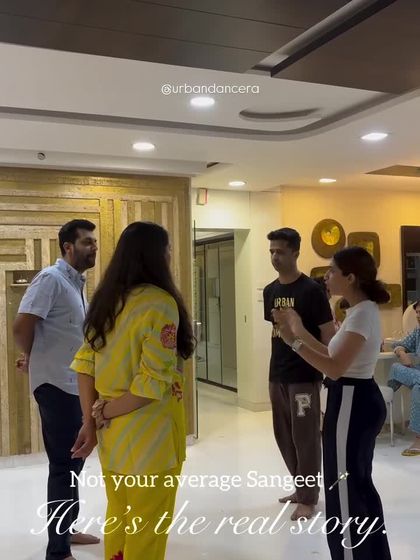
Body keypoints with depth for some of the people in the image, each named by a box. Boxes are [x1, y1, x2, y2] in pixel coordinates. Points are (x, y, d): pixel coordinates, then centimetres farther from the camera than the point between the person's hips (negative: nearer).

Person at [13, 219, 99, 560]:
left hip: (74, 384, 9)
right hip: (56, 384, -9)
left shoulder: (77, 283, 13)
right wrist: (32, 360, -5)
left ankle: (66, 529, 35)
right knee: (65, 464, -2)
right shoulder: (51, 279, -16)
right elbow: (22, 326, -22)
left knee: (73, 460, 18)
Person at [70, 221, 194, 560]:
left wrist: (90, 421, 2)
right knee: (146, 531, 10)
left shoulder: (106, 299, 5)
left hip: (111, 431, 7)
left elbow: (85, 363, 3)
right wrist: (104, 413, -10)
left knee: (118, 518, 23)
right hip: (148, 434, -7)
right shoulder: (160, 302, -18)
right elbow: (154, 381, -23)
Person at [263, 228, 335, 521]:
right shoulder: (270, 291, 8)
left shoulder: (311, 290, -12)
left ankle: (308, 498, 15)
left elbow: (328, 334, -11)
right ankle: (303, 486, 32)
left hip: (305, 376, -7)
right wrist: (275, 363, 15)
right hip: (277, 375, 7)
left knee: (306, 437, 1)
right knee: (284, 436, 15)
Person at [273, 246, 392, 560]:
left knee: (344, 490, 1)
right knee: (359, 485, 22)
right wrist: (300, 330, 11)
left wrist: (294, 341, -26)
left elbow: (335, 368, -27)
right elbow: (335, 356, 12)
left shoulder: (362, 314, -21)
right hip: (360, 401, 11)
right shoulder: (362, 311, 10)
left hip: (351, 404, -11)